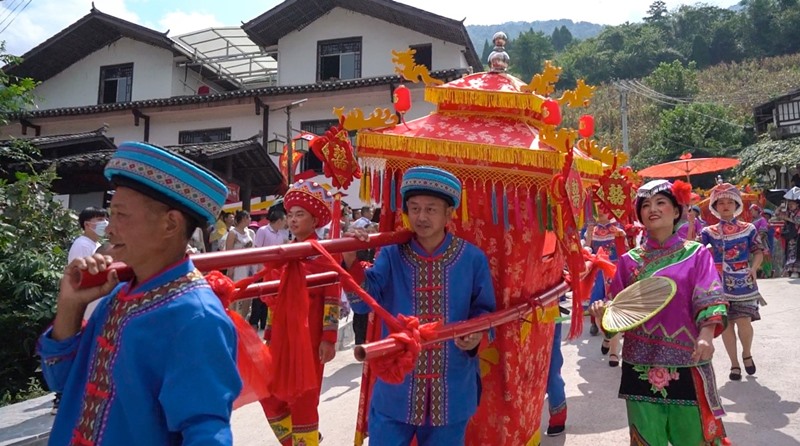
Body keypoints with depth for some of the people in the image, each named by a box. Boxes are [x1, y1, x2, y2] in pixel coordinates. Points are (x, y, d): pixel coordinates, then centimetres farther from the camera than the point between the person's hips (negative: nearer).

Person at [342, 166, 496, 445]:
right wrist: (351, 262, -29)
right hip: (395, 390, 0)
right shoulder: (391, 255, -2)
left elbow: (484, 310, 5)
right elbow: (364, 302, -12)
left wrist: (477, 334, -17)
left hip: (452, 391, 0)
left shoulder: (473, 258, -3)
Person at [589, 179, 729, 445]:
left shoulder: (696, 254, 1)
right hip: (640, 362, 2)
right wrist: (603, 312, -14)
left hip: (686, 360, -2)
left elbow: (709, 298, -12)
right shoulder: (630, 260, 6)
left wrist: (706, 335, -29)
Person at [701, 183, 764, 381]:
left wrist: (754, 268, -13)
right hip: (720, 283, 1)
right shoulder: (709, 231, 3)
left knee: (743, 321, -8)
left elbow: (759, 251, 4)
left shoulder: (748, 229, 2)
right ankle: (734, 364, 18)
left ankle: (747, 354, 22)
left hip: (742, 282, -1)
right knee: (725, 323, 4)